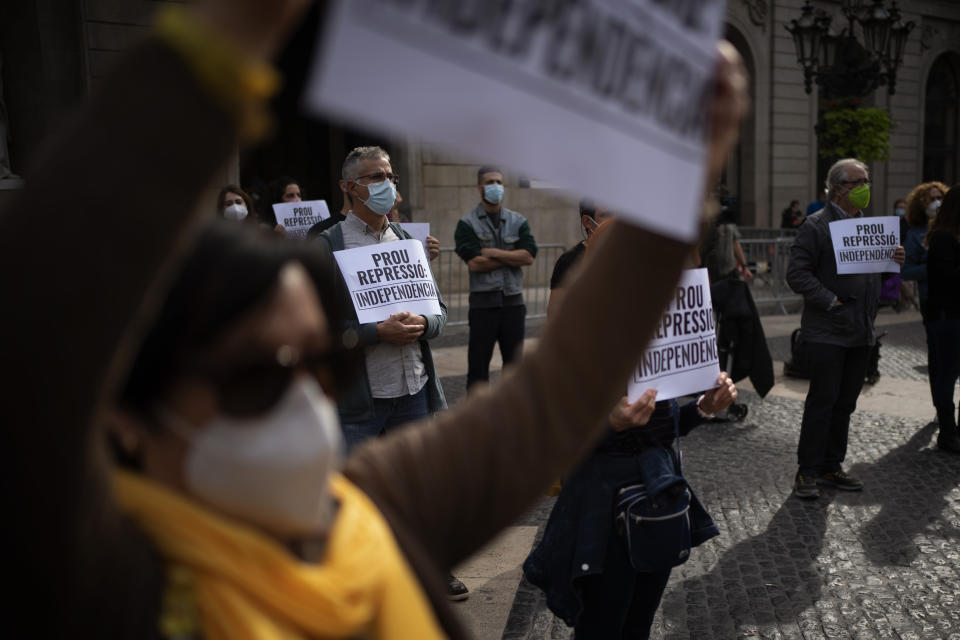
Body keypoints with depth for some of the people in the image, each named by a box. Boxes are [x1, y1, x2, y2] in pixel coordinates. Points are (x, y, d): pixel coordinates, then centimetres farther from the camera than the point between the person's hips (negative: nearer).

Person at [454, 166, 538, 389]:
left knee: (515, 362, 10)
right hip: (483, 303, -3)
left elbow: (529, 256, -4)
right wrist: (512, 257, -7)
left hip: (513, 301, 3)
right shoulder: (467, 224, 0)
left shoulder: (518, 221, 9)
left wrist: (493, 253, -11)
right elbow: (474, 263, -13)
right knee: (478, 364, 2)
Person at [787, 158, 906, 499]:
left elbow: (874, 270, 23)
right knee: (822, 401, -5)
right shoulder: (816, 225, -8)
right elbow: (797, 273, -14)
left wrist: (894, 260, 3)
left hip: (860, 331, 7)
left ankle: (831, 467, 23)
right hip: (828, 332, -7)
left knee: (845, 402, 12)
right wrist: (830, 301, -17)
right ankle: (807, 472, 6)